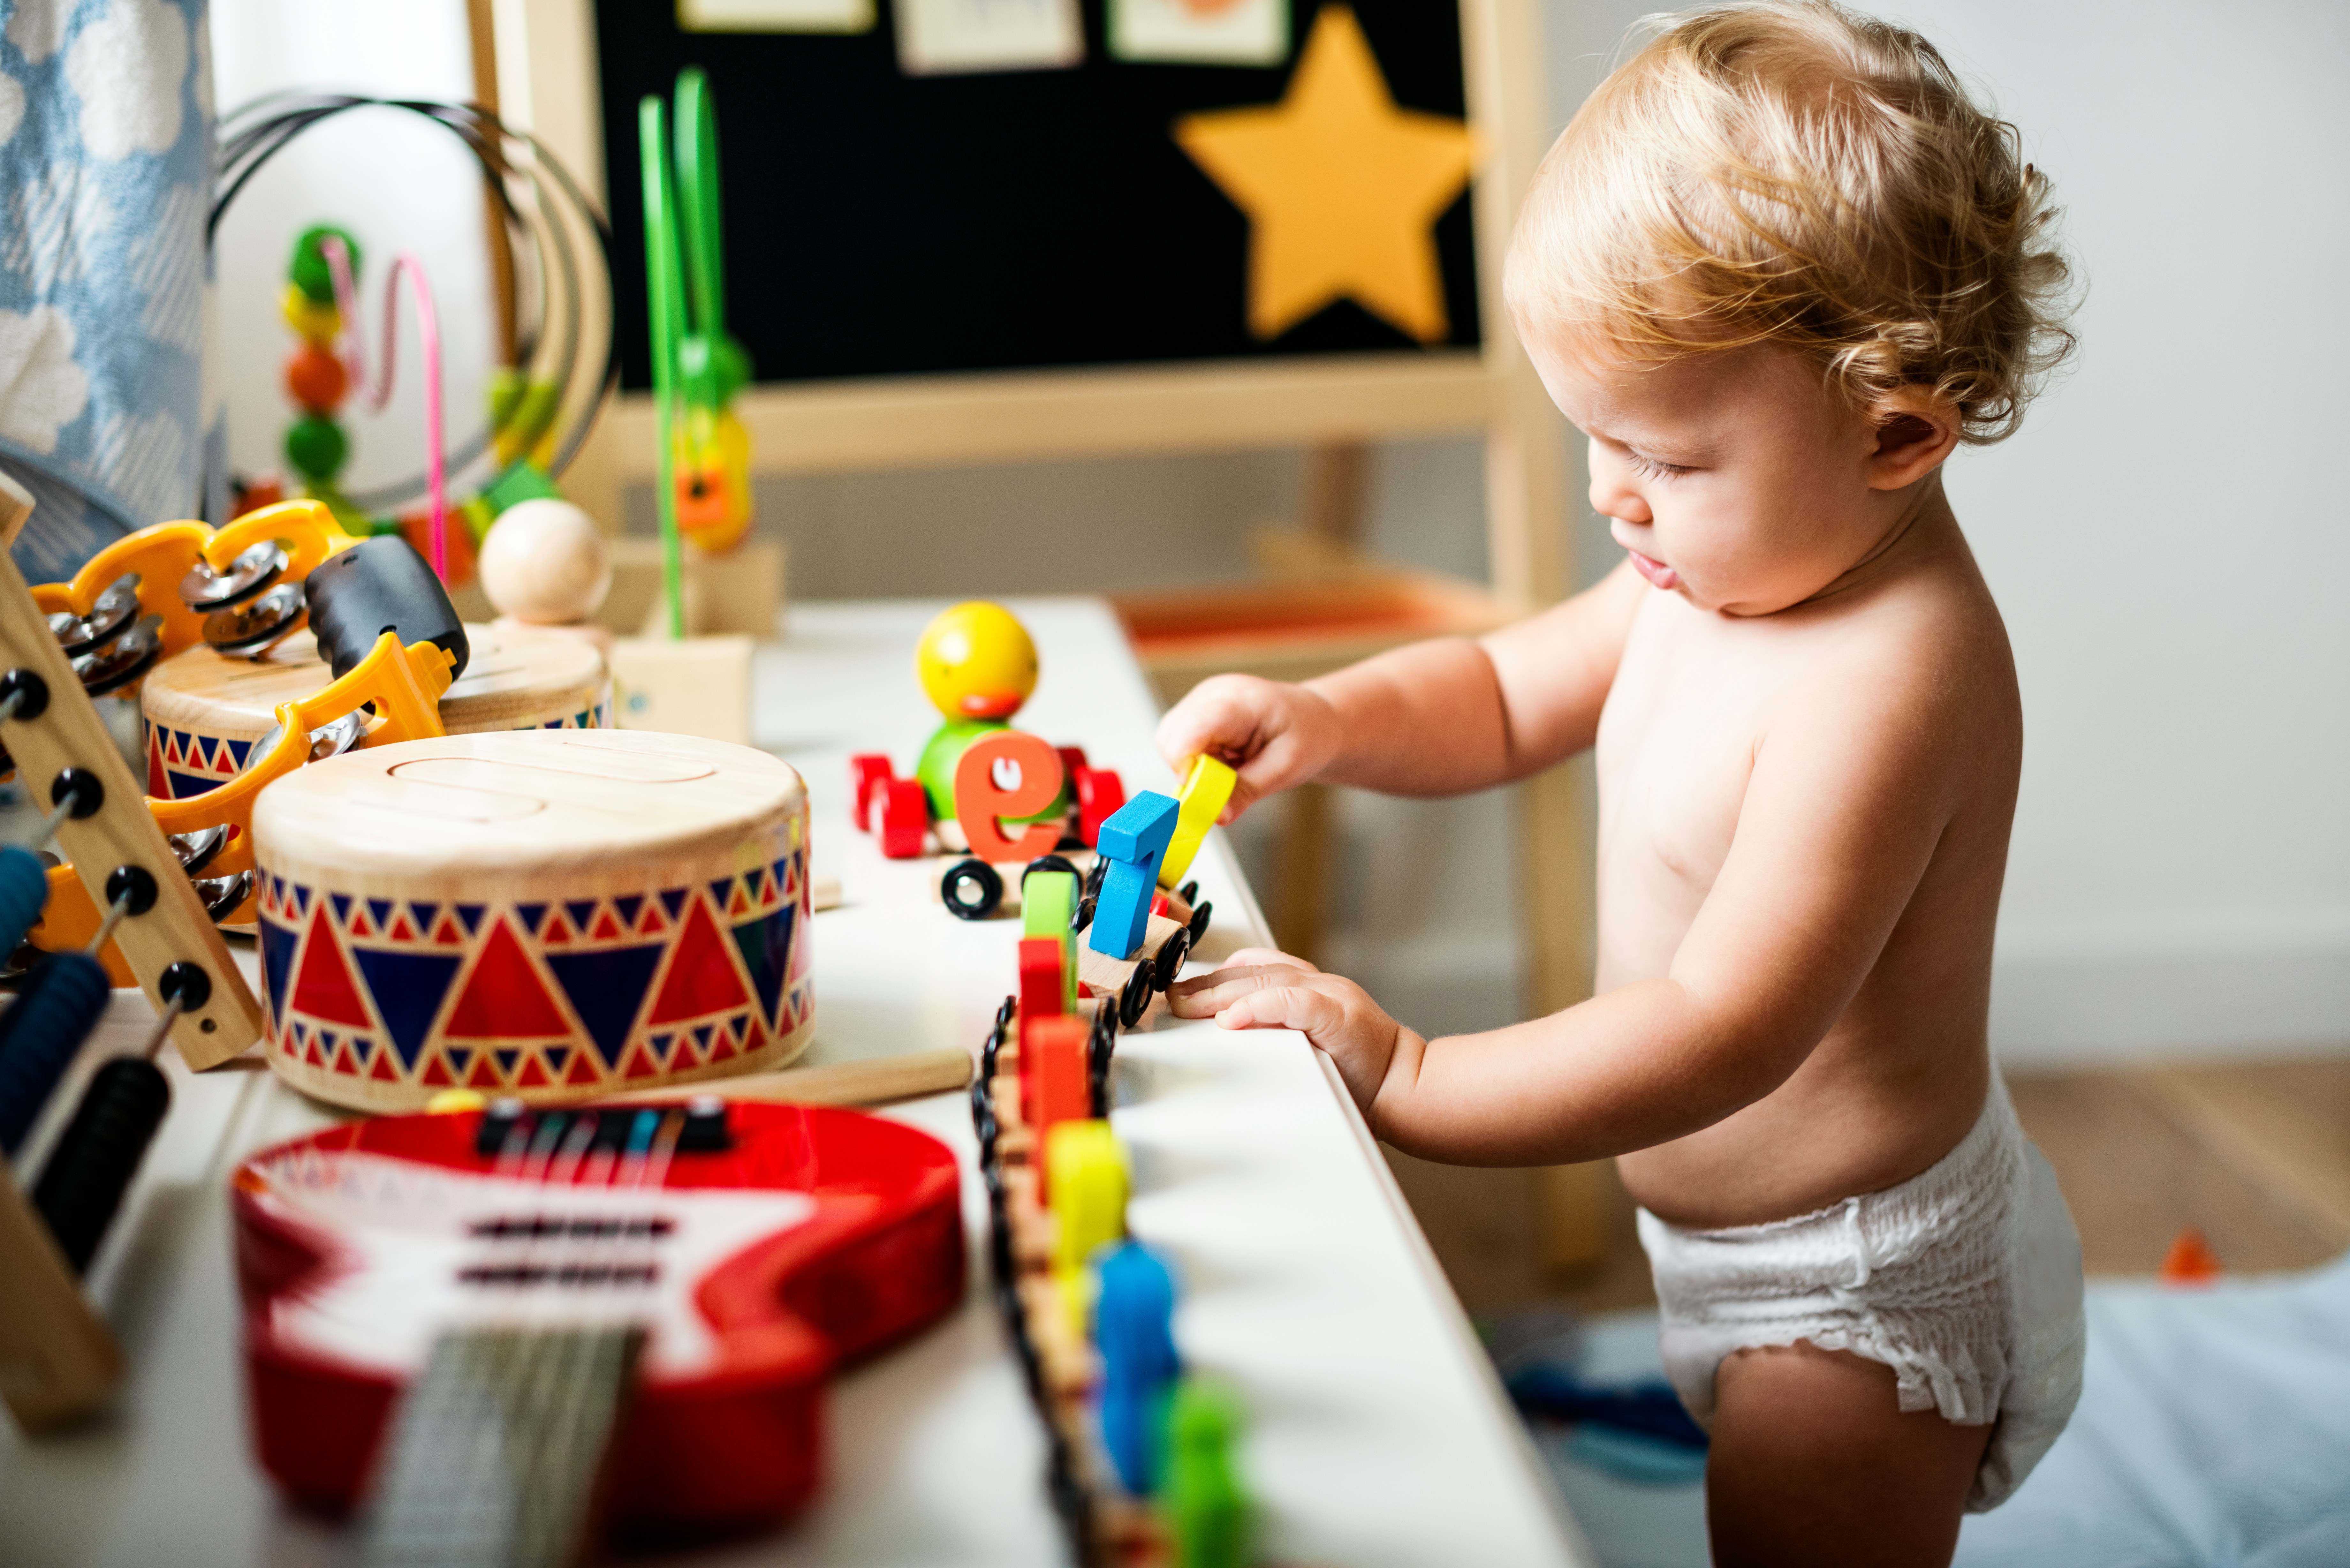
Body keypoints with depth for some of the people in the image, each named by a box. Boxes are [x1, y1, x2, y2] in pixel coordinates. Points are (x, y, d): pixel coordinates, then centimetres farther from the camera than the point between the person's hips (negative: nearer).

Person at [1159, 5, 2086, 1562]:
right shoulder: (1734, 561, -3)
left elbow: (1726, 1031, -35)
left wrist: (1407, 1080, -35)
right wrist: (1326, 719, -9)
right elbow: (1507, 696, 11)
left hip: (1856, 1293, -9)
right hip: (1716, 1236, 9)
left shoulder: (1881, 680, -33)